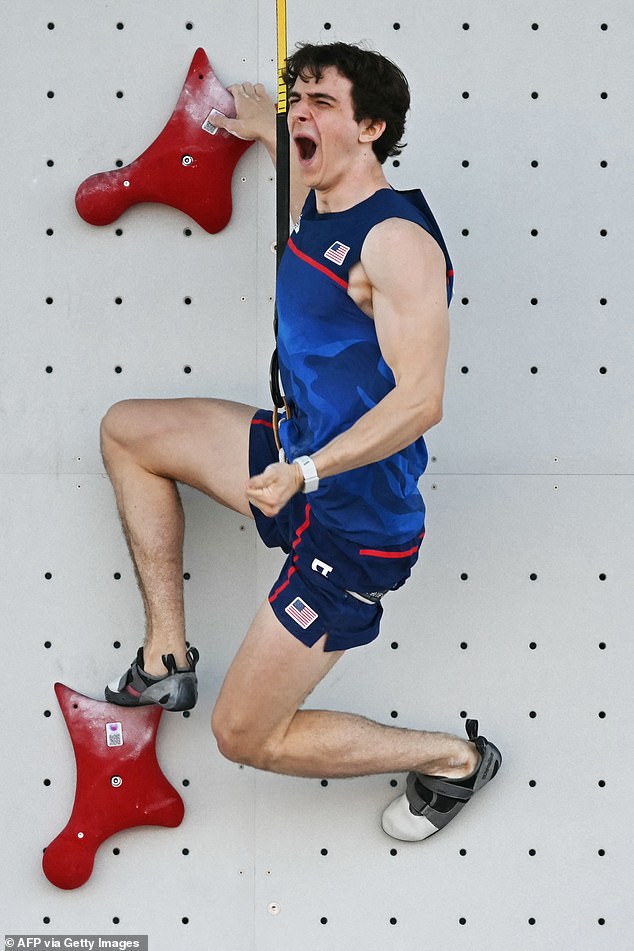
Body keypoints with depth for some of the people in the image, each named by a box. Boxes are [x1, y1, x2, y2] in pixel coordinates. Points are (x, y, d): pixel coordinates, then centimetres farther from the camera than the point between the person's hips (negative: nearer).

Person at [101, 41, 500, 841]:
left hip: (356, 520, -9)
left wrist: (305, 473, -35)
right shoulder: (317, 207, 4)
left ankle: (455, 757, 13)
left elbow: (421, 399, -29)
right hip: (300, 456, 9)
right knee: (126, 430, 19)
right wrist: (267, 131, 40)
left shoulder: (396, 240, -22)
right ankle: (168, 659, 20)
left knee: (245, 738, -4)